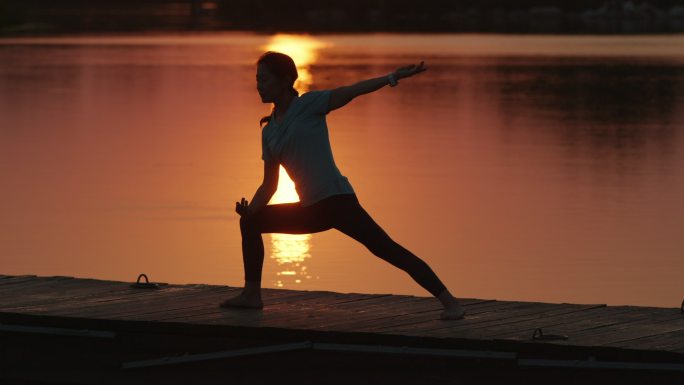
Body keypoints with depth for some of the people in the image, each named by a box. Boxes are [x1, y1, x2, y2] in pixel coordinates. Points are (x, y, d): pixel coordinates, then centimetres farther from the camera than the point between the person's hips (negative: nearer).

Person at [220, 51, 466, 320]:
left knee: (386, 249, -19)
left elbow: (352, 91, -15)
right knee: (250, 222, 19)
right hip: (311, 209, 8)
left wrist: (392, 78, -30)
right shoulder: (269, 132, 17)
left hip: (336, 200, -8)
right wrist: (250, 208, -1)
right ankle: (251, 294, 25)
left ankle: (450, 302, -23)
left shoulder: (309, 104, -1)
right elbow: (269, 186, 18)